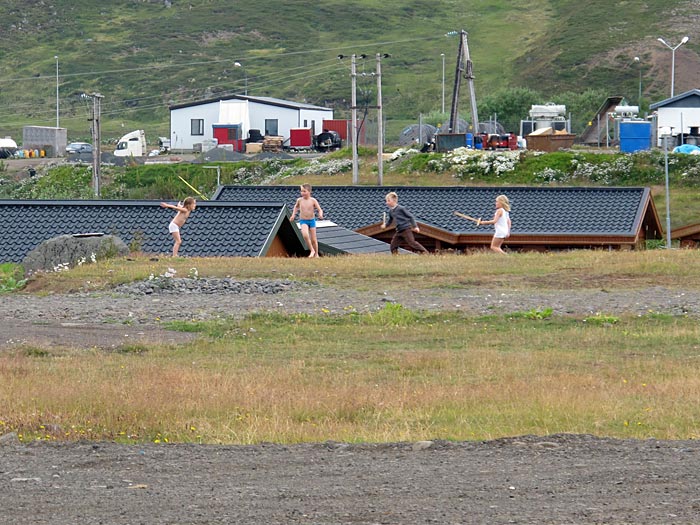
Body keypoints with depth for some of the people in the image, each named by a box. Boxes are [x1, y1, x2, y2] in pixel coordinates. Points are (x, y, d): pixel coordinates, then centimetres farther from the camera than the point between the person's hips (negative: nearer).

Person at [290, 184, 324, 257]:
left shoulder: (313, 200, -9)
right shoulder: (299, 200, -3)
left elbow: (320, 210, -9)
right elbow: (296, 206, 20)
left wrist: (320, 215, -30)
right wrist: (293, 214, 11)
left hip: (312, 220, 0)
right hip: (303, 221, 0)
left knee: (313, 240, 6)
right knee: (305, 235, -27)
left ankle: (316, 254, 26)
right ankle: (312, 250, -10)